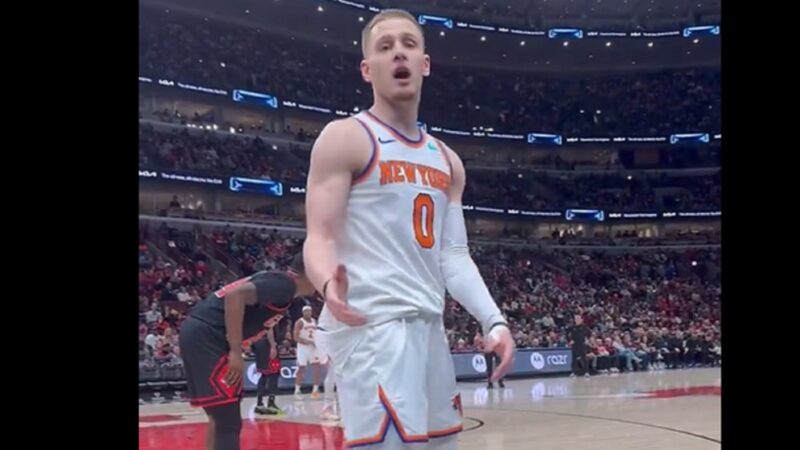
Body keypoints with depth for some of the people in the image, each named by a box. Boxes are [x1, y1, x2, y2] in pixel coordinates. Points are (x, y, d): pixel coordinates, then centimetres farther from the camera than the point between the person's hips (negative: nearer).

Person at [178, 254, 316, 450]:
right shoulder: (285, 284, -8)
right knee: (229, 423, -7)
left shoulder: (276, 280, 20)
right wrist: (236, 352, -20)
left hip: (197, 332, 10)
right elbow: (235, 296, -23)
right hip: (206, 336, -10)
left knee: (220, 418, 20)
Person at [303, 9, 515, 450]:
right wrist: (329, 282, -32)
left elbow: (454, 255, 16)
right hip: (372, 323, -8)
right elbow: (320, 237, -10)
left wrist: (494, 320, 1)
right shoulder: (344, 137, -3)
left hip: (428, 325, 8)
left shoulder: (447, 161, 17)